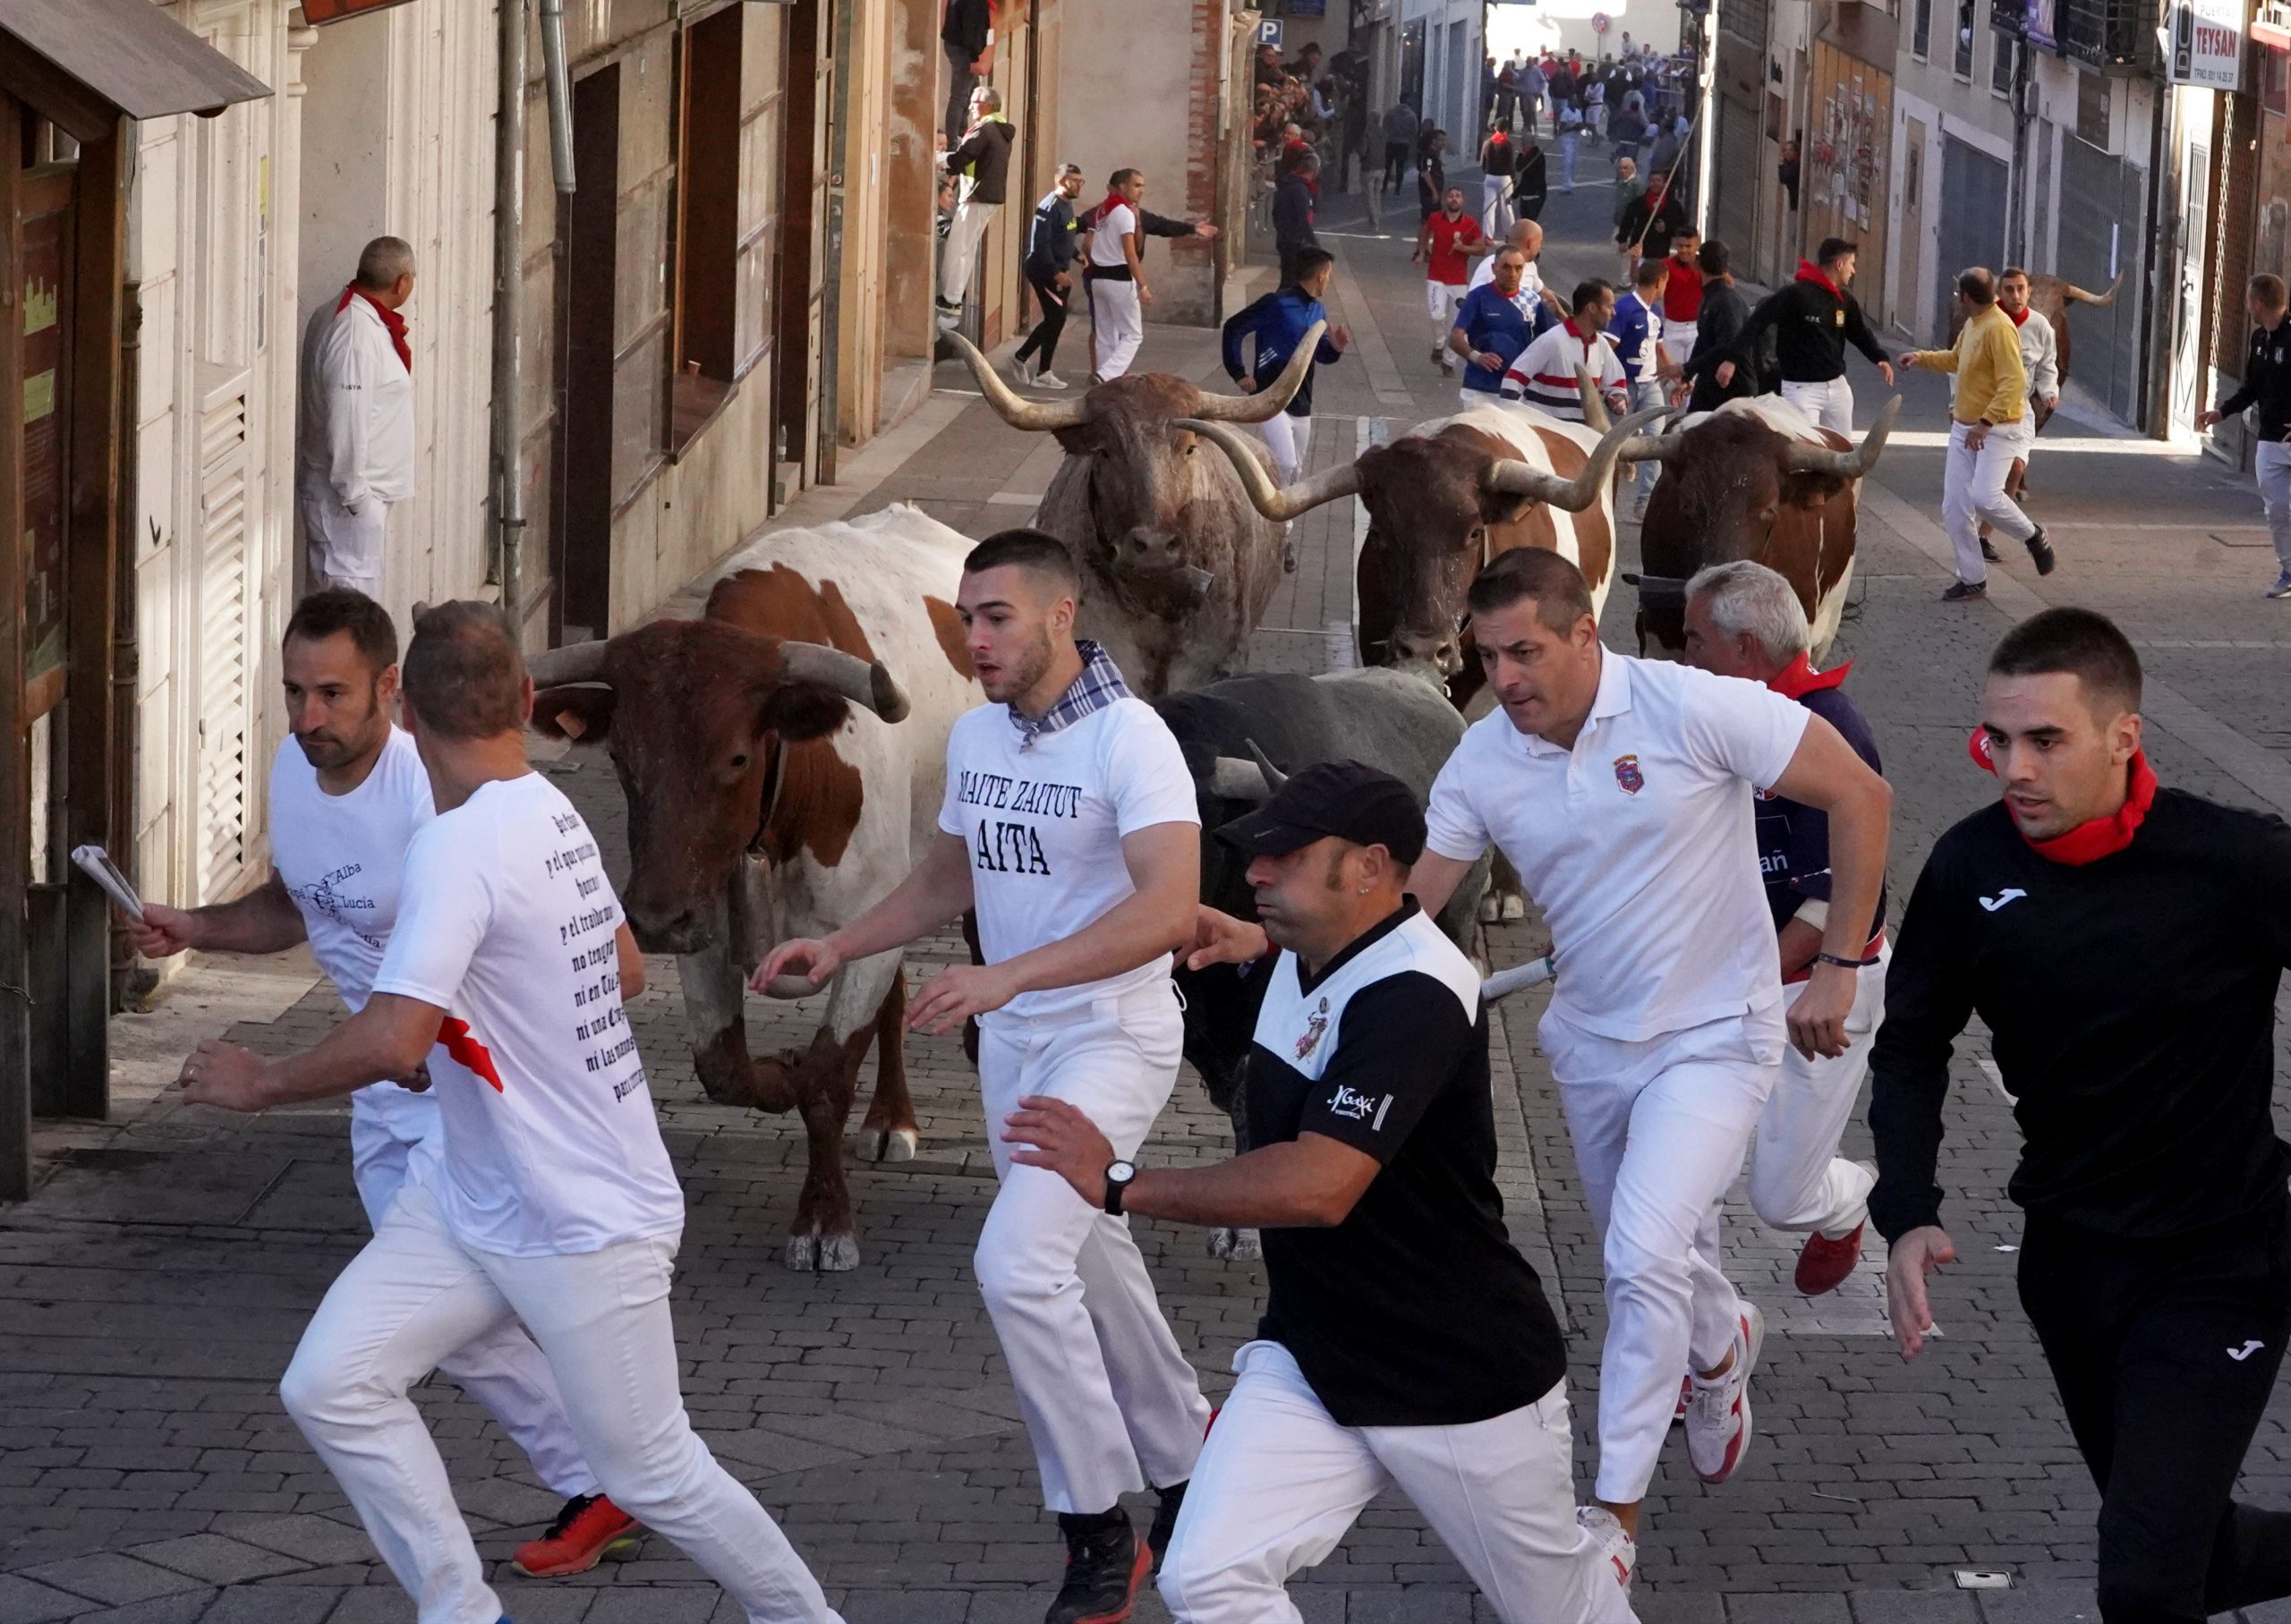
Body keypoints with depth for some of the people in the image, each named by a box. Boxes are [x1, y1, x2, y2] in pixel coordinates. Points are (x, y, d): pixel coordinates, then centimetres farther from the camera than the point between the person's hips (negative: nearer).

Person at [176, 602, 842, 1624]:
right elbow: (626, 972, 19)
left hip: (588, 1226, -9)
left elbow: (393, 1043, -31)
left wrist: (257, 1084, -16)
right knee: (330, 1386, 0)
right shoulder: (554, 816, 4)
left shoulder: (458, 846, -24)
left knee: (649, 1472, 3)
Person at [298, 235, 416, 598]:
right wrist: (354, 493, -22)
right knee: (353, 595, -7)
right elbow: (347, 421, -25)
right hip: (350, 492, -10)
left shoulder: (330, 316, 9)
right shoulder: (357, 335, -24)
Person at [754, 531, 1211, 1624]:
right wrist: (837, 948, 10)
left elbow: (1169, 909, -31)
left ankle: (1100, 1531, -9)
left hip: (1110, 1038, -8)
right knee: (1089, 1265, 17)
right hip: (1011, 1043, 8)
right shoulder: (975, 736, 5)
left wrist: (1004, 978, -37)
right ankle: (1181, 1468, 35)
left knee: (1018, 1262, -20)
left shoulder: (1129, 738, -20)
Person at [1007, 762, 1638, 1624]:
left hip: (1464, 1381, -7)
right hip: (1311, 1355, 7)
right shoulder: (1302, 962, 2)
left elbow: (1318, 1188, -37)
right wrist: (1257, 944, 8)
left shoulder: (1412, 997, -27)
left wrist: (1120, 1183, -29)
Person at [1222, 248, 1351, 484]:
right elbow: (1233, 328, -11)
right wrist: (1238, 373, -11)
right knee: (1285, 464, -19)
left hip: (1301, 404, 8)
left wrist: (1336, 348, -5)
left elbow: (1321, 354, 19)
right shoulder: (1277, 304, -16)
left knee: (1294, 470, 14)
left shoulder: (1317, 312, 8)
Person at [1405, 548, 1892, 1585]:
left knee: (1644, 1262, -19)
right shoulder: (1484, 761, -8)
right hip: (1592, 1043, 6)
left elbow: (1859, 797, -17)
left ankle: (1614, 1515, -8)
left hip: (1711, 1036, -6)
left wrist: (1838, 969, -16)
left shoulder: (1694, 710, -23)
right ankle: (1720, 1349, 57)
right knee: (1645, 1255, 22)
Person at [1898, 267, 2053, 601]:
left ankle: (2033, 537, 2)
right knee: (1954, 508, 3)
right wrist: (1921, 358, 21)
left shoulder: (1999, 329, -20)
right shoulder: (1971, 325, 10)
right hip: (1964, 428, 9)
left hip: (1998, 430, -9)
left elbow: (2014, 383, -26)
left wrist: (1986, 422, -30)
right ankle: (1972, 578, 11)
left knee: (1985, 496, -25)